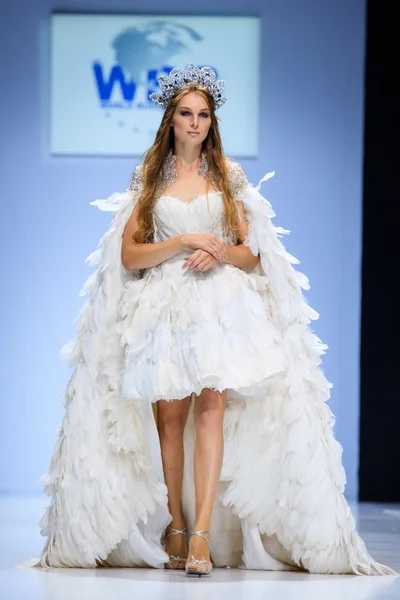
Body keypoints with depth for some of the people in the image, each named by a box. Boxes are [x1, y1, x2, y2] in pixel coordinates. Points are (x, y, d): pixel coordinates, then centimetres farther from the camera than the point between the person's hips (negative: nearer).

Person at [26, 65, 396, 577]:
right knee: (170, 416, -3)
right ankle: (174, 530, 6)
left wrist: (220, 254, -9)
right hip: (165, 306, 1)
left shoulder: (228, 177, 12)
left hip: (223, 306, -1)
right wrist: (184, 241, -9)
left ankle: (202, 535, -23)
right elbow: (128, 254, 3)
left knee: (211, 407, -16)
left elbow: (252, 253, 12)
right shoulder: (150, 179, 11)